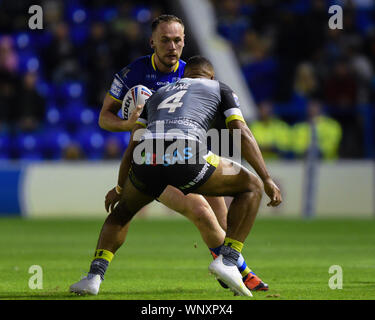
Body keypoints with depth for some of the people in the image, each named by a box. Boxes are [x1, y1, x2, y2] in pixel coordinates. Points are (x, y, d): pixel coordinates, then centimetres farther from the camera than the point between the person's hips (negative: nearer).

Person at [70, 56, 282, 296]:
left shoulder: (158, 94, 38)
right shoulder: (220, 88, 29)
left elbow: (133, 144, 37)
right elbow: (243, 134, 17)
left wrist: (119, 188, 49)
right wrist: (267, 180, 16)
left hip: (146, 159, 4)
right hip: (186, 156, -4)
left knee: (122, 210, 33)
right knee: (251, 187, 19)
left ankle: (94, 276, 12)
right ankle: (228, 260, 4)